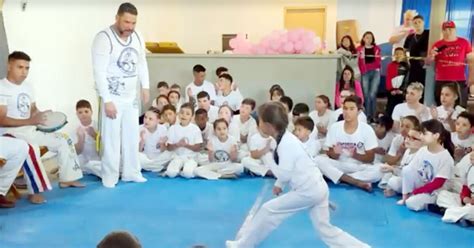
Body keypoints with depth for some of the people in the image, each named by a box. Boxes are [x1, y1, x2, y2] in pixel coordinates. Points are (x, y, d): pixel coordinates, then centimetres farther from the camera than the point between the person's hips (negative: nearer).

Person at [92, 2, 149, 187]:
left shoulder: (138, 38, 3)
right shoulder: (104, 38, -17)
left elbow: (142, 63, 14)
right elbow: (99, 72, -20)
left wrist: (145, 87, 2)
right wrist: (107, 101, -22)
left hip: (131, 96, 6)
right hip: (113, 97, -6)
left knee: (132, 136, 13)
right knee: (112, 139, -1)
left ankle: (131, 173, 26)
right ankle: (110, 178, 12)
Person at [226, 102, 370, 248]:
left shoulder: (286, 144, -21)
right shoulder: (286, 139, 8)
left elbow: (284, 175, -18)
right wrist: (279, 185, 15)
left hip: (308, 191, -10)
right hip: (317, 188, 10)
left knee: (268, 210, -2)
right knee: (325, 229, 15)